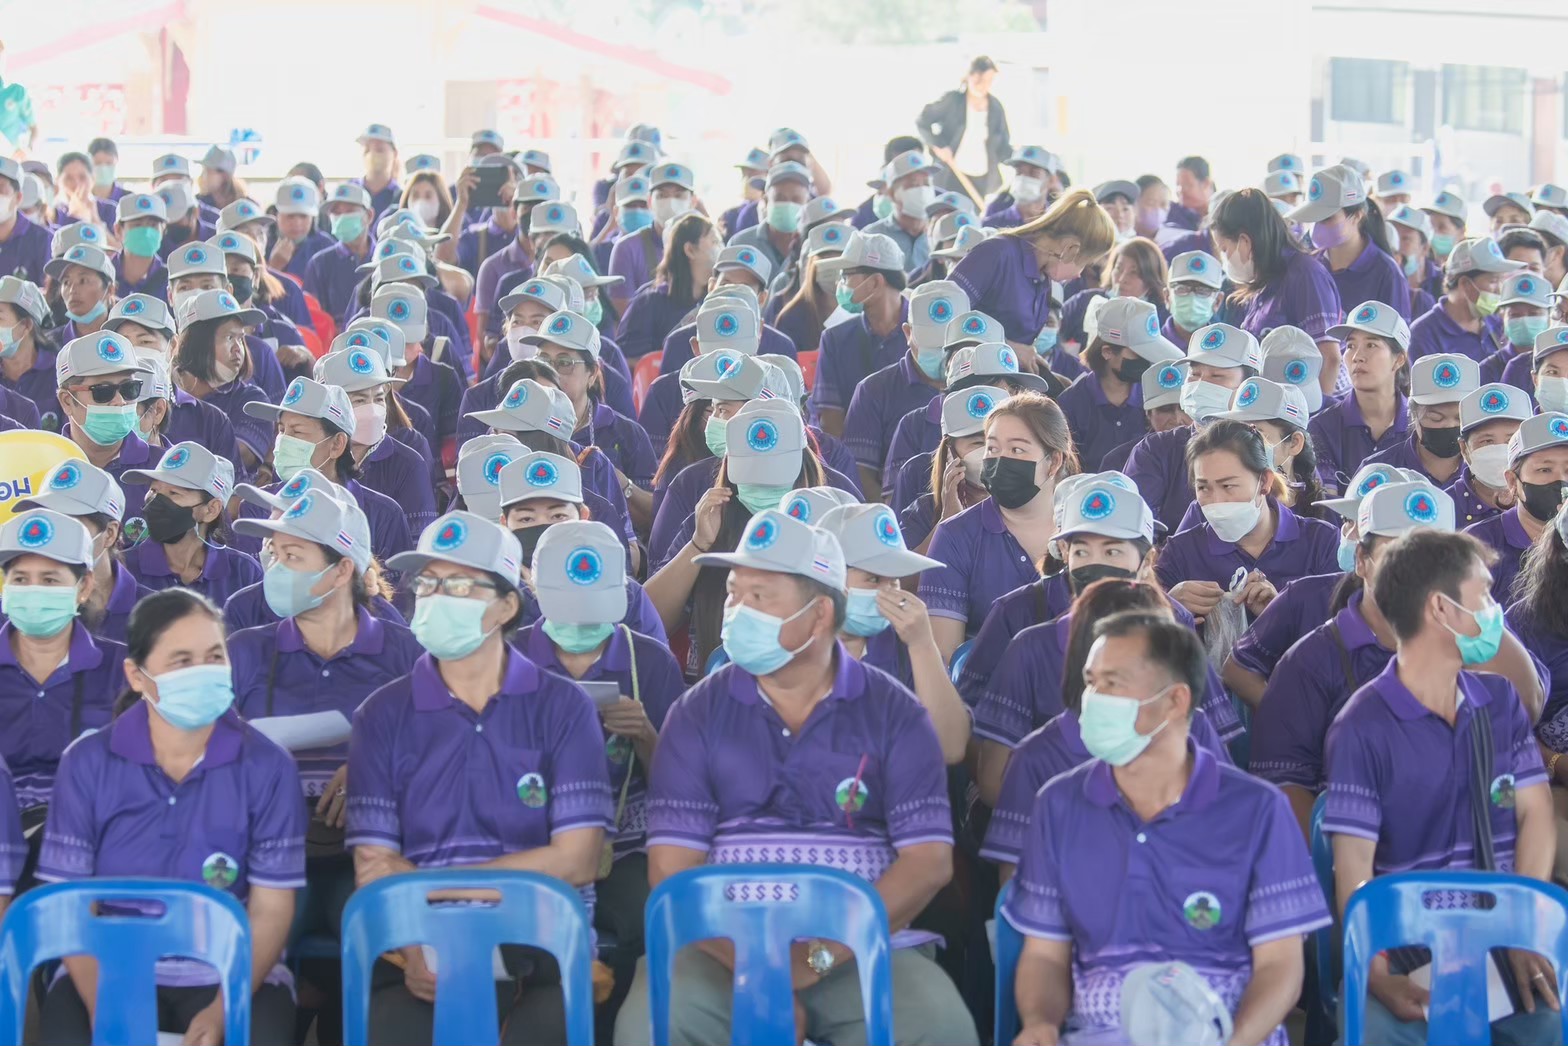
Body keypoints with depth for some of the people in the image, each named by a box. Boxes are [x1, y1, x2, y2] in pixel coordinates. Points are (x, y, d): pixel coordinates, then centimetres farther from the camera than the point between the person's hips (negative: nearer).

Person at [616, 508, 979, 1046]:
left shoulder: (893, 714, 4)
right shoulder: (699, 714, 6)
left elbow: (928, 861, -4)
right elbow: (672, 868, -2)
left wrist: (818, 957, -15)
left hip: (863, 948, 0)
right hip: (723, 949, 0)